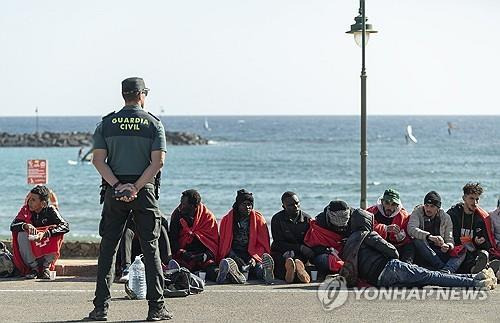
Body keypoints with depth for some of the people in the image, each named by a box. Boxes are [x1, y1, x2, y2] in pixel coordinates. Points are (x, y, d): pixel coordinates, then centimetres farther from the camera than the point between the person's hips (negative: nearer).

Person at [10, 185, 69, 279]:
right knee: (22, 234, -26)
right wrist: (26, 225, -40)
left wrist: (45, 234, -40)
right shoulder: (26, 210, -6)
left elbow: (65, 226, -25)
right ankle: (34, 267, -21)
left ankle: (46, 267, -14)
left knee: (58, 233, -27)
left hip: (47, 251, -1)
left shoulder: (50, 210, -11)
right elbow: (13, 226, -17)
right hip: (30, 251, 1)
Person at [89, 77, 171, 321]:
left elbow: (98, 160, -4)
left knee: (108, 248, 7)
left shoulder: (107, 123, 5)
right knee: (150, 248, 3)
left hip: (113, 190, 2)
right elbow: (158, 161, -10)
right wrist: (136, 188, -12)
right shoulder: (154, 123, 1)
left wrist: (117, 186, -9)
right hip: (144, 191, -1)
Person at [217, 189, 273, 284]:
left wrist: (254, 257, -10)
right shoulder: (227, 220, 12)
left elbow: (263, 243, 8)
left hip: (252, 254, 0)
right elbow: (223, 243, 11)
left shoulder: (258, 219, 11)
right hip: (233, 255, 0)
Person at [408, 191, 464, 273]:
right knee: (418, 241, -33)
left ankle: (446, 270, -47)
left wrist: (448, 246, -24)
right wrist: (429, 236, -37)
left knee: (461, 252, -19)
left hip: (440, 251, 3)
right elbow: (411, 229, -22)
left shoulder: (445, 217, 6)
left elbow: (450, 240, 2)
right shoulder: (417, 212, -2)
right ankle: (442, 267, -38)